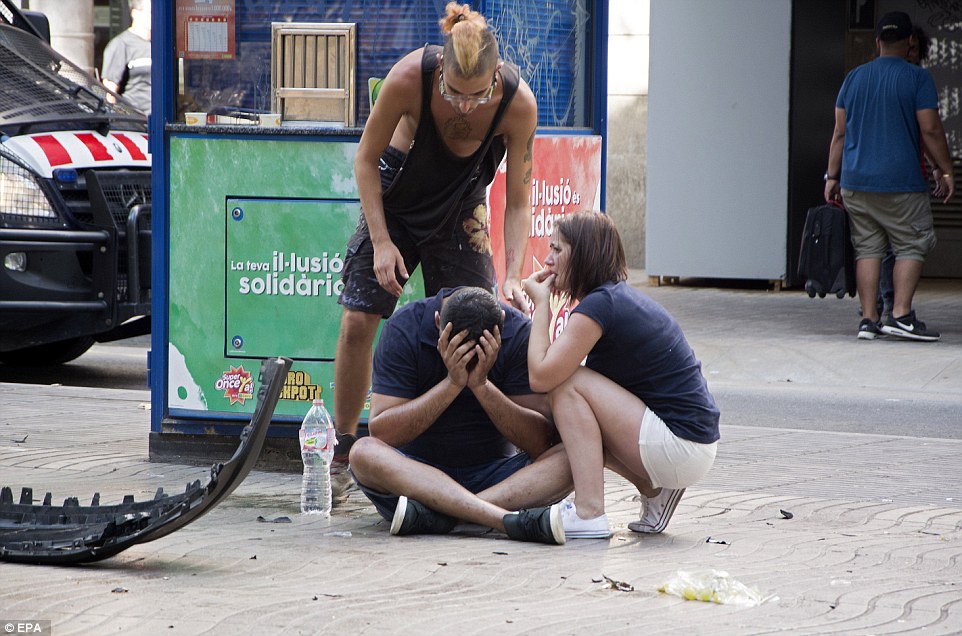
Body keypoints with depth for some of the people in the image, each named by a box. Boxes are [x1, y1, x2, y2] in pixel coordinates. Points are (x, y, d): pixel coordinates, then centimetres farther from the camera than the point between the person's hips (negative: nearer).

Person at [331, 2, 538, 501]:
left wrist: (512, 276, -31)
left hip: (460, 208, 1)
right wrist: (381, 241, -22)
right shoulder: (409, 77, -33)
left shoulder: (518, 103, -30)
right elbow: (366, 159, -16)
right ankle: (342, 454, 4)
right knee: (358, 322, -8)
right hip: (394, 198, -1)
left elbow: (517, 202, -19)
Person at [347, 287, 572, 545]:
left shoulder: (519, 332, -8)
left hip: (494, 472, 1)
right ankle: (509, 519, -46)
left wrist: (482, 386, -26)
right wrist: (452, 383, -25)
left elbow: (540, 441, -14)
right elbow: (381, 433, -19)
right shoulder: (404, 329, -11)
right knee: (363, 453, -32)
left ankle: (435, 513, -37)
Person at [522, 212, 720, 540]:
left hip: (682, 447, -10)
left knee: (567, 384, -10)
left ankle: (589, 514, -15)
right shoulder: (623, 297, 15)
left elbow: (540, 377, -16)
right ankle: (655, 491, 11)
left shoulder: (599, 305, -14)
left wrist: (541, 304, -5)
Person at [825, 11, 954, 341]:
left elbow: (840, 132, 10)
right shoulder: (918, 78, -5)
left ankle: (868, 318, 3)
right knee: (911, 247, 3)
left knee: (867, 249, 7)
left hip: (855, 183, 4)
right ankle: (901, 315, -7)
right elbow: (930, 130, -8)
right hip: (901, 184, -4)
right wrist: (946, 171, 2)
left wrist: (832, 177, 14)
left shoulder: (854, 77, 9)